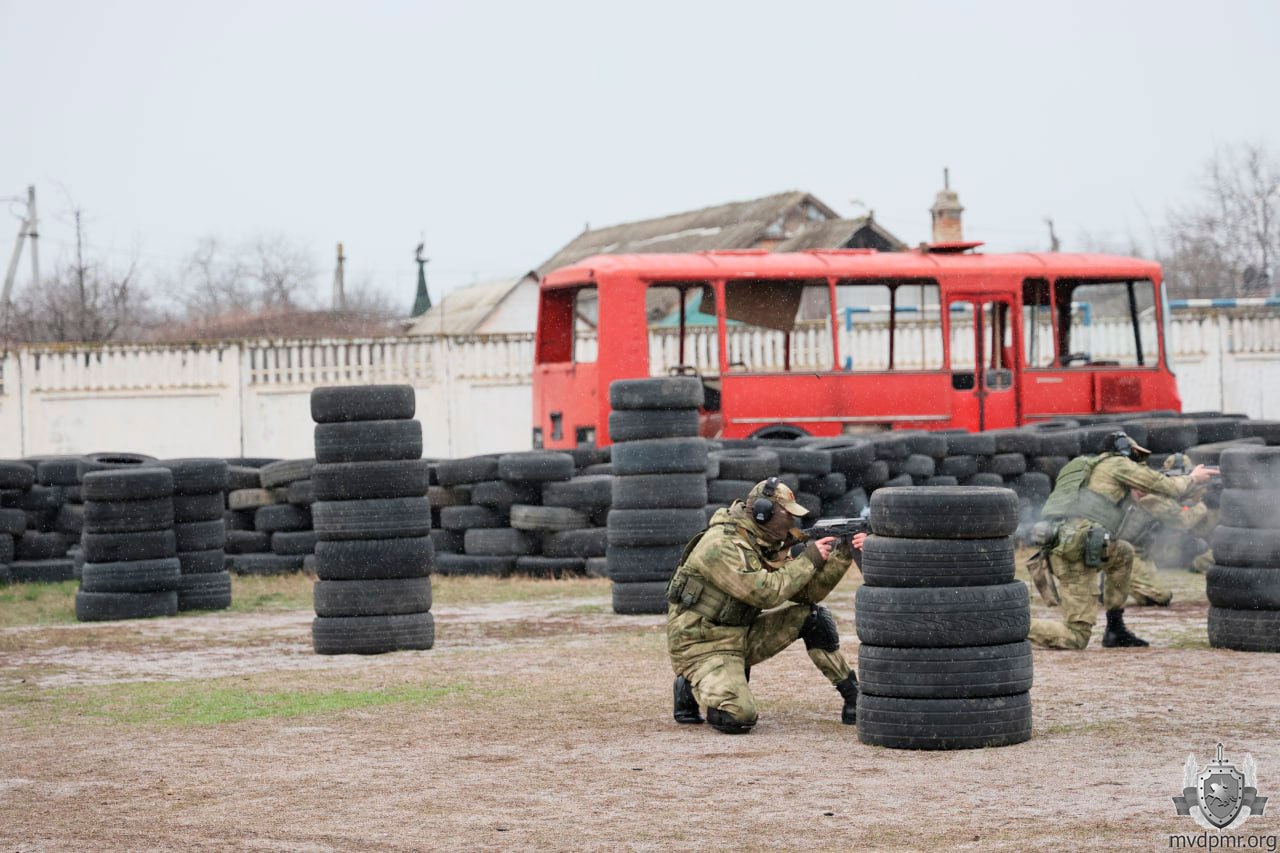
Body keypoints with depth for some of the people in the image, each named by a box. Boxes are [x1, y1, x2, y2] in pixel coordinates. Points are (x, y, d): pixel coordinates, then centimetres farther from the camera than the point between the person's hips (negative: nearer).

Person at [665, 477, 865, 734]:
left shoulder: (768, 546, 5)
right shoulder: (721, 546, -22)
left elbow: (807, 592, 2)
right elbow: (765, 593, -27)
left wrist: (842, 557, -10)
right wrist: (808, 560, -19)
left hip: (741, 636, 8)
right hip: (701, 644, -8)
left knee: (812, 616, -3)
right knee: (738, 718, -29)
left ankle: (853, 697, 6)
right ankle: (690, 689, 2)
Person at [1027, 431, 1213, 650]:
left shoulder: (1083, 465, 29)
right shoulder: (1118, 464, 8)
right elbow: (1167, 487, 12)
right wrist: (1194, 478, 31)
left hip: (1054, 547, 8)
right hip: (1076, 550, -8)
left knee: (1123, 554, 29)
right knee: (1076, 638, -6)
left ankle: (1115, 630, 26)